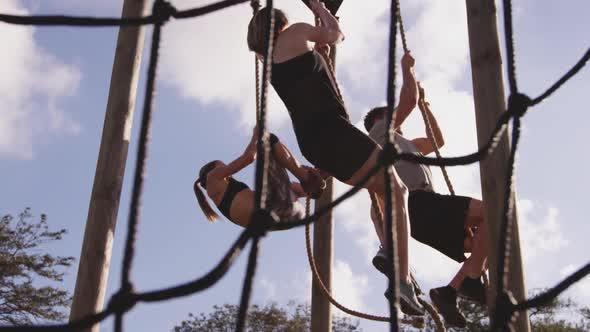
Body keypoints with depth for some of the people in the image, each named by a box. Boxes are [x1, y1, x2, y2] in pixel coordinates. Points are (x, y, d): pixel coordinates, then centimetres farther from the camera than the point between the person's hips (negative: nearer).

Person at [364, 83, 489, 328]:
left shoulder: (401, 144, 40)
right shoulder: (380, 132, 16)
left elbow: (438, 140, 43)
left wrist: (424, 104, 45)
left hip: (421, 210, 9)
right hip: (418, 202, -9)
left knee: (485, 243, 7)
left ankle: (450, 291, -6)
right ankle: (471, 280, -23)